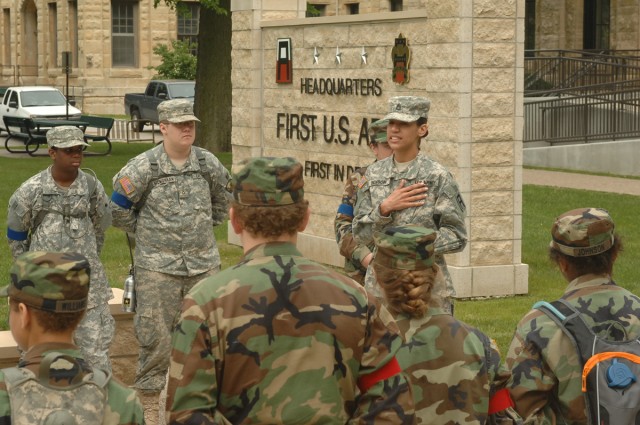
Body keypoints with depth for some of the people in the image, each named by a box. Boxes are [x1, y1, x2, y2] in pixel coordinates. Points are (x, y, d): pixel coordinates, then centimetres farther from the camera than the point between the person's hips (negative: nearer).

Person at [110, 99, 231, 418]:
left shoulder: (208, 164, 1)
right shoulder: (143, 168, -10)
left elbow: (222, 200, 20)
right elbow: (118, 209, 1)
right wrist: (144, 234, 7)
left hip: (204, 264, 4)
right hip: (157, 267, -3)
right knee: (155, 335, -1)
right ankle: (150, 400, 11)